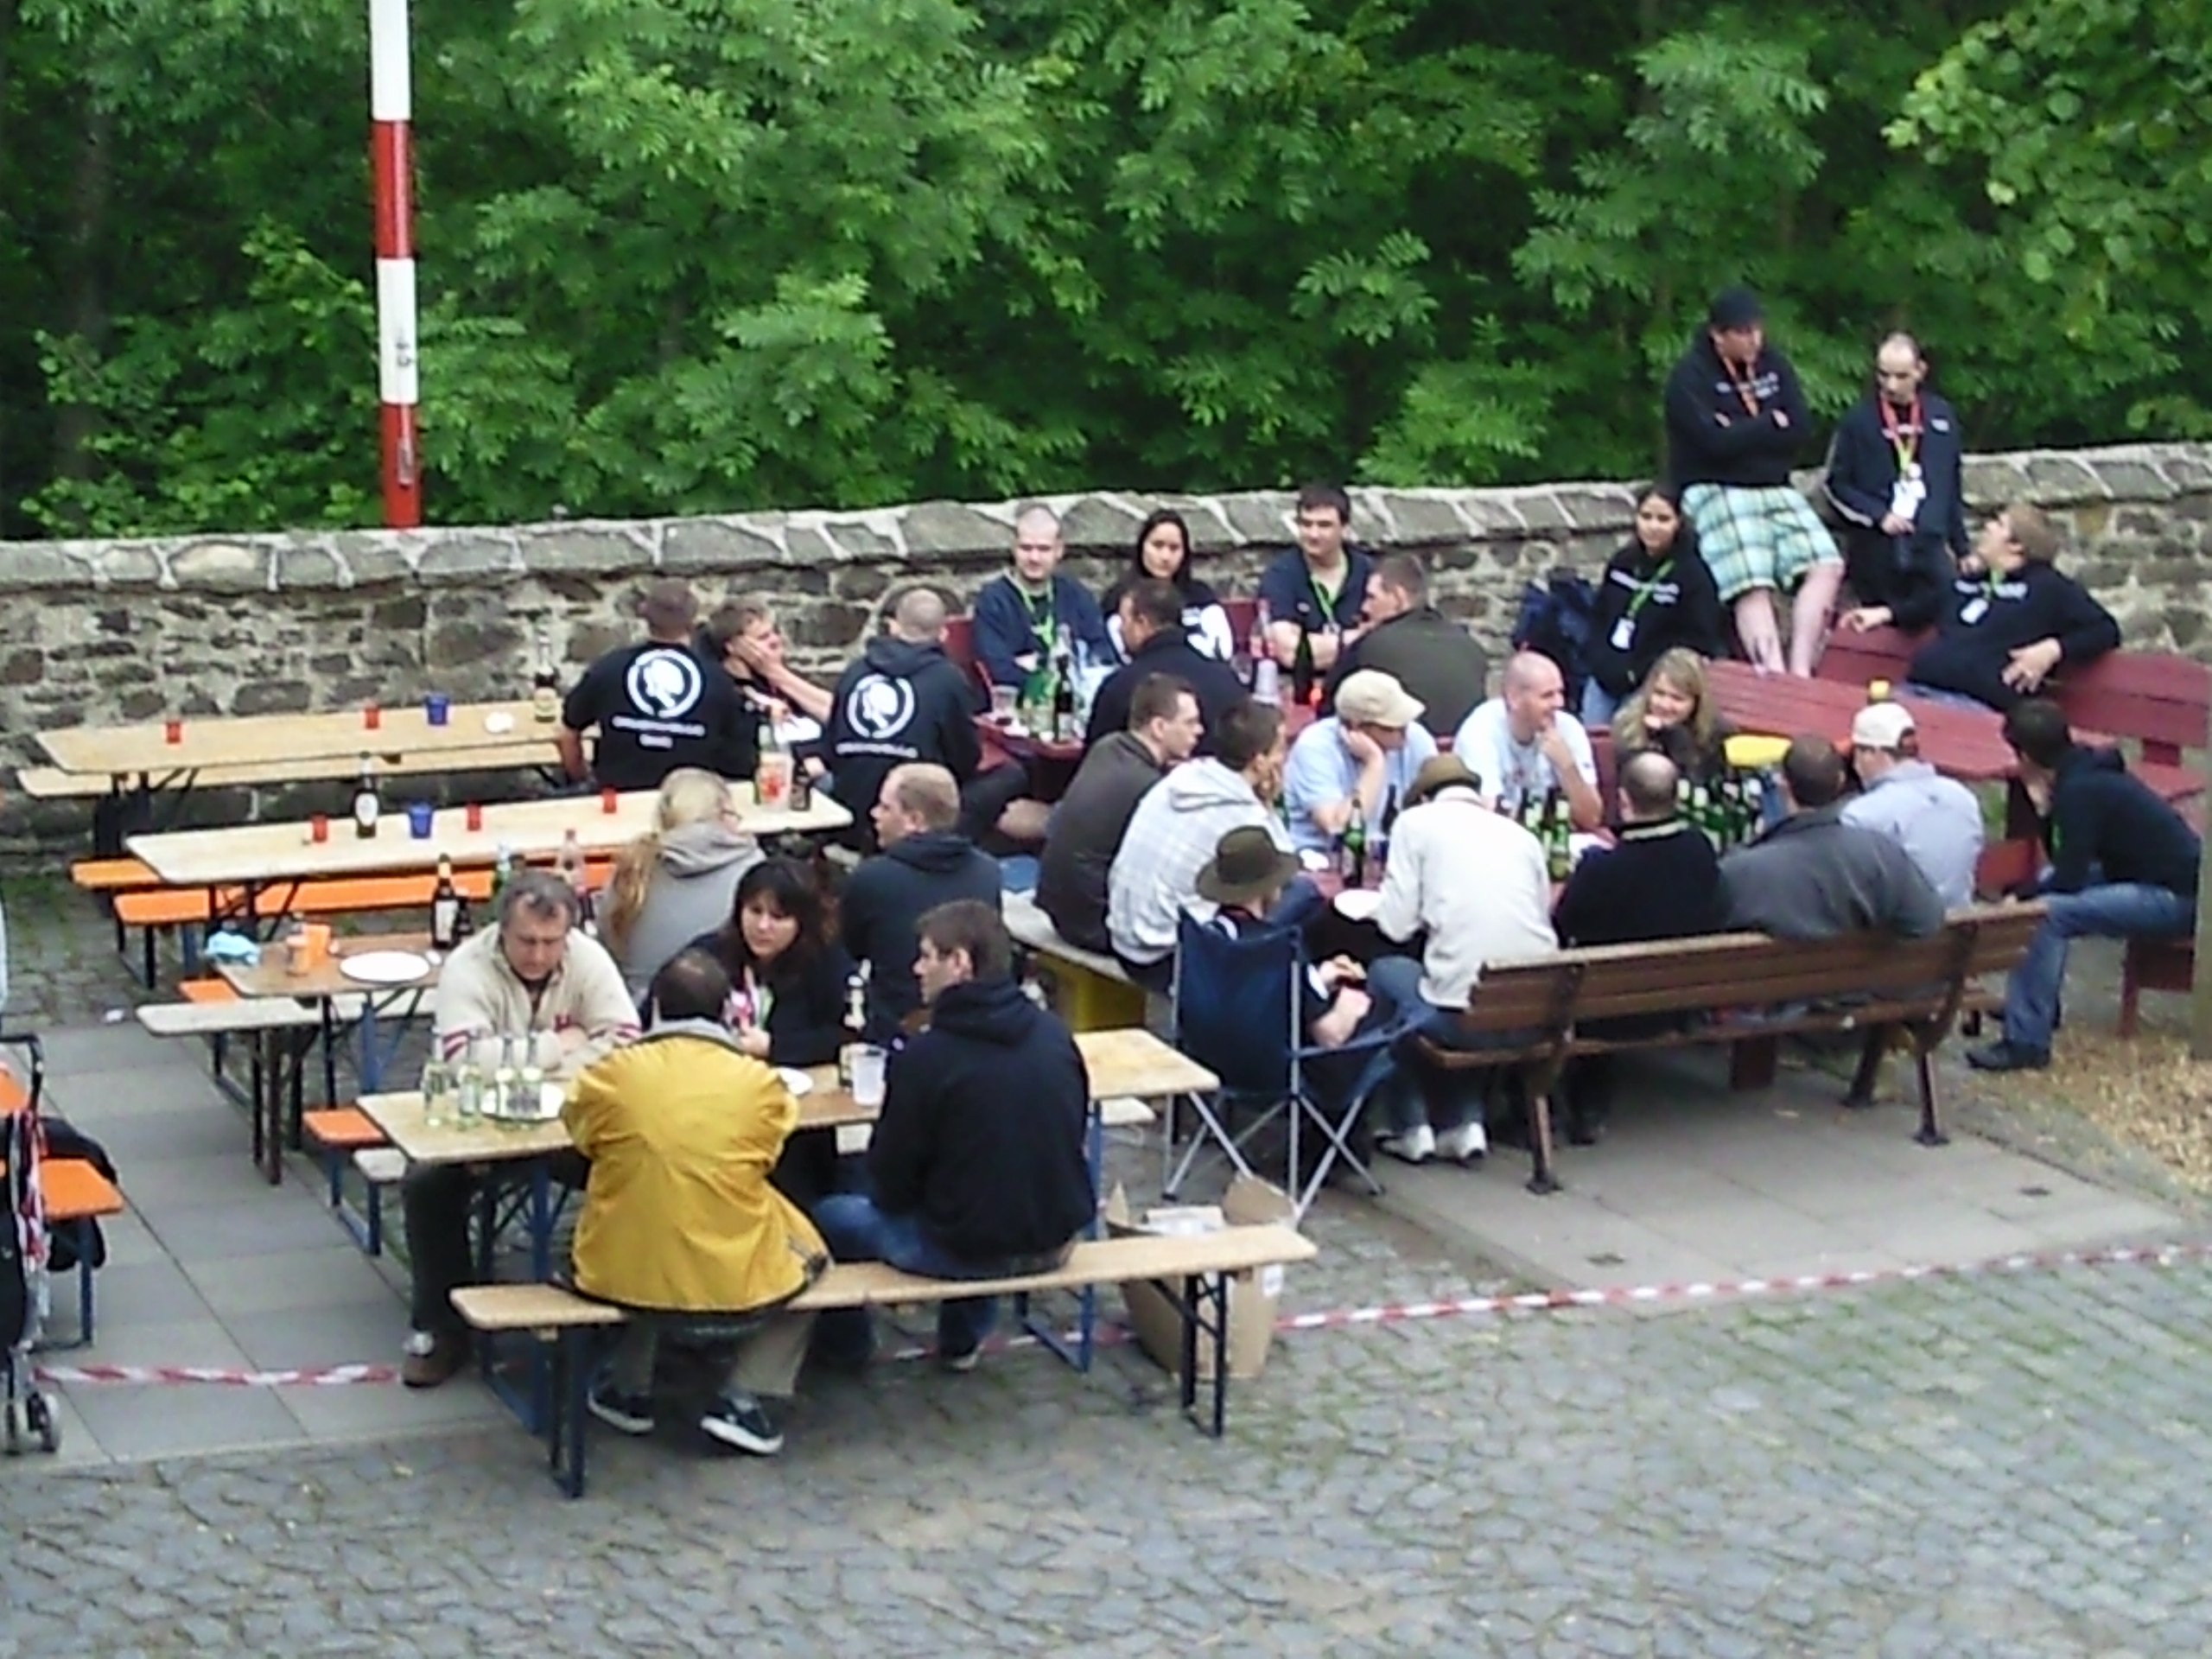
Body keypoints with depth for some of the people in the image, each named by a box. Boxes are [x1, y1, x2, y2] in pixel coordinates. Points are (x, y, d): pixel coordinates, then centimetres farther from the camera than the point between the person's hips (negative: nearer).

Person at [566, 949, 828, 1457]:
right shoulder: (760, 1082, -9)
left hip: (624, 1284, 2)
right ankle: (741, 1398, 14)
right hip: (737, 1293, -2)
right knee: (808, 1254, 29)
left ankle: (628, 1390, 35)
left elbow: (581, 1133, 12)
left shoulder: (609, 1075, -8)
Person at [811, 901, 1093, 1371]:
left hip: (968, 1252, -6)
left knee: (832, 1217, 16)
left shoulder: (925, 1058, -19)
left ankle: (845, 1348, 39)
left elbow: (891, 1186, -10)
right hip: (1055, 1242, 6)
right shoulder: (1054, 1034, -3)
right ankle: (963, 1339, 46)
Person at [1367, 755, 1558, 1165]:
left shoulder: (1417, 821, 6)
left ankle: (1412, 1130, 28)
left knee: (1383, 973, 27)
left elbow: (1397, 926, 0)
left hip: (1466, 1014, -5)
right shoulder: (1522, 835, 17)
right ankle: (1463, 1124, 27)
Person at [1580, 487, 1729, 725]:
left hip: (1647, 691, -6)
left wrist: (1638, 674, -19)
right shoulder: (1621, 562, 7)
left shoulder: (1692, 575, -10)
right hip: (1602, 680, 6)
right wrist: (1597, 660, -2)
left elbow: (1699, 642, -14)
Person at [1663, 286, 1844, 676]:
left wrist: (1743, 433, -12)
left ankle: (1800, 669, -13)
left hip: (1775, 488, 6)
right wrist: (1771, 425, -7)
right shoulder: (1690, 376, -8)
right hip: (1717, 490, -6)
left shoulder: (1774, 366, 9)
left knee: (1827, 567, -11)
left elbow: (1799, 429, 0)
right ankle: (1773, 675, -32)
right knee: (1753, 585, -23)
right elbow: (1715, 442, -20)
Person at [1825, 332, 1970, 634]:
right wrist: (1879, 515, -11)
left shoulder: (1941, 416, 8)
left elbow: (1953, 486, 15)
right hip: (1875, 549, -2)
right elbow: (1836, 483, 2)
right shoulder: (1859, 420, -1)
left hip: (1930, 545, 2)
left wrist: (1960, 546, 15)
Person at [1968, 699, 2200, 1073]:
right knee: (2046, 885, 17)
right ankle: (2037, 1005, 22)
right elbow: (2066, 864, 14)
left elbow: (2069, 879, -18)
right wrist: (2044, 809, 1)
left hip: (2177, 898, -11)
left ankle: (2026, 1043, -19)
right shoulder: (2086, 771, 8)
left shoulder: (2080, 791, -20)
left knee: (2049, 913, -22)